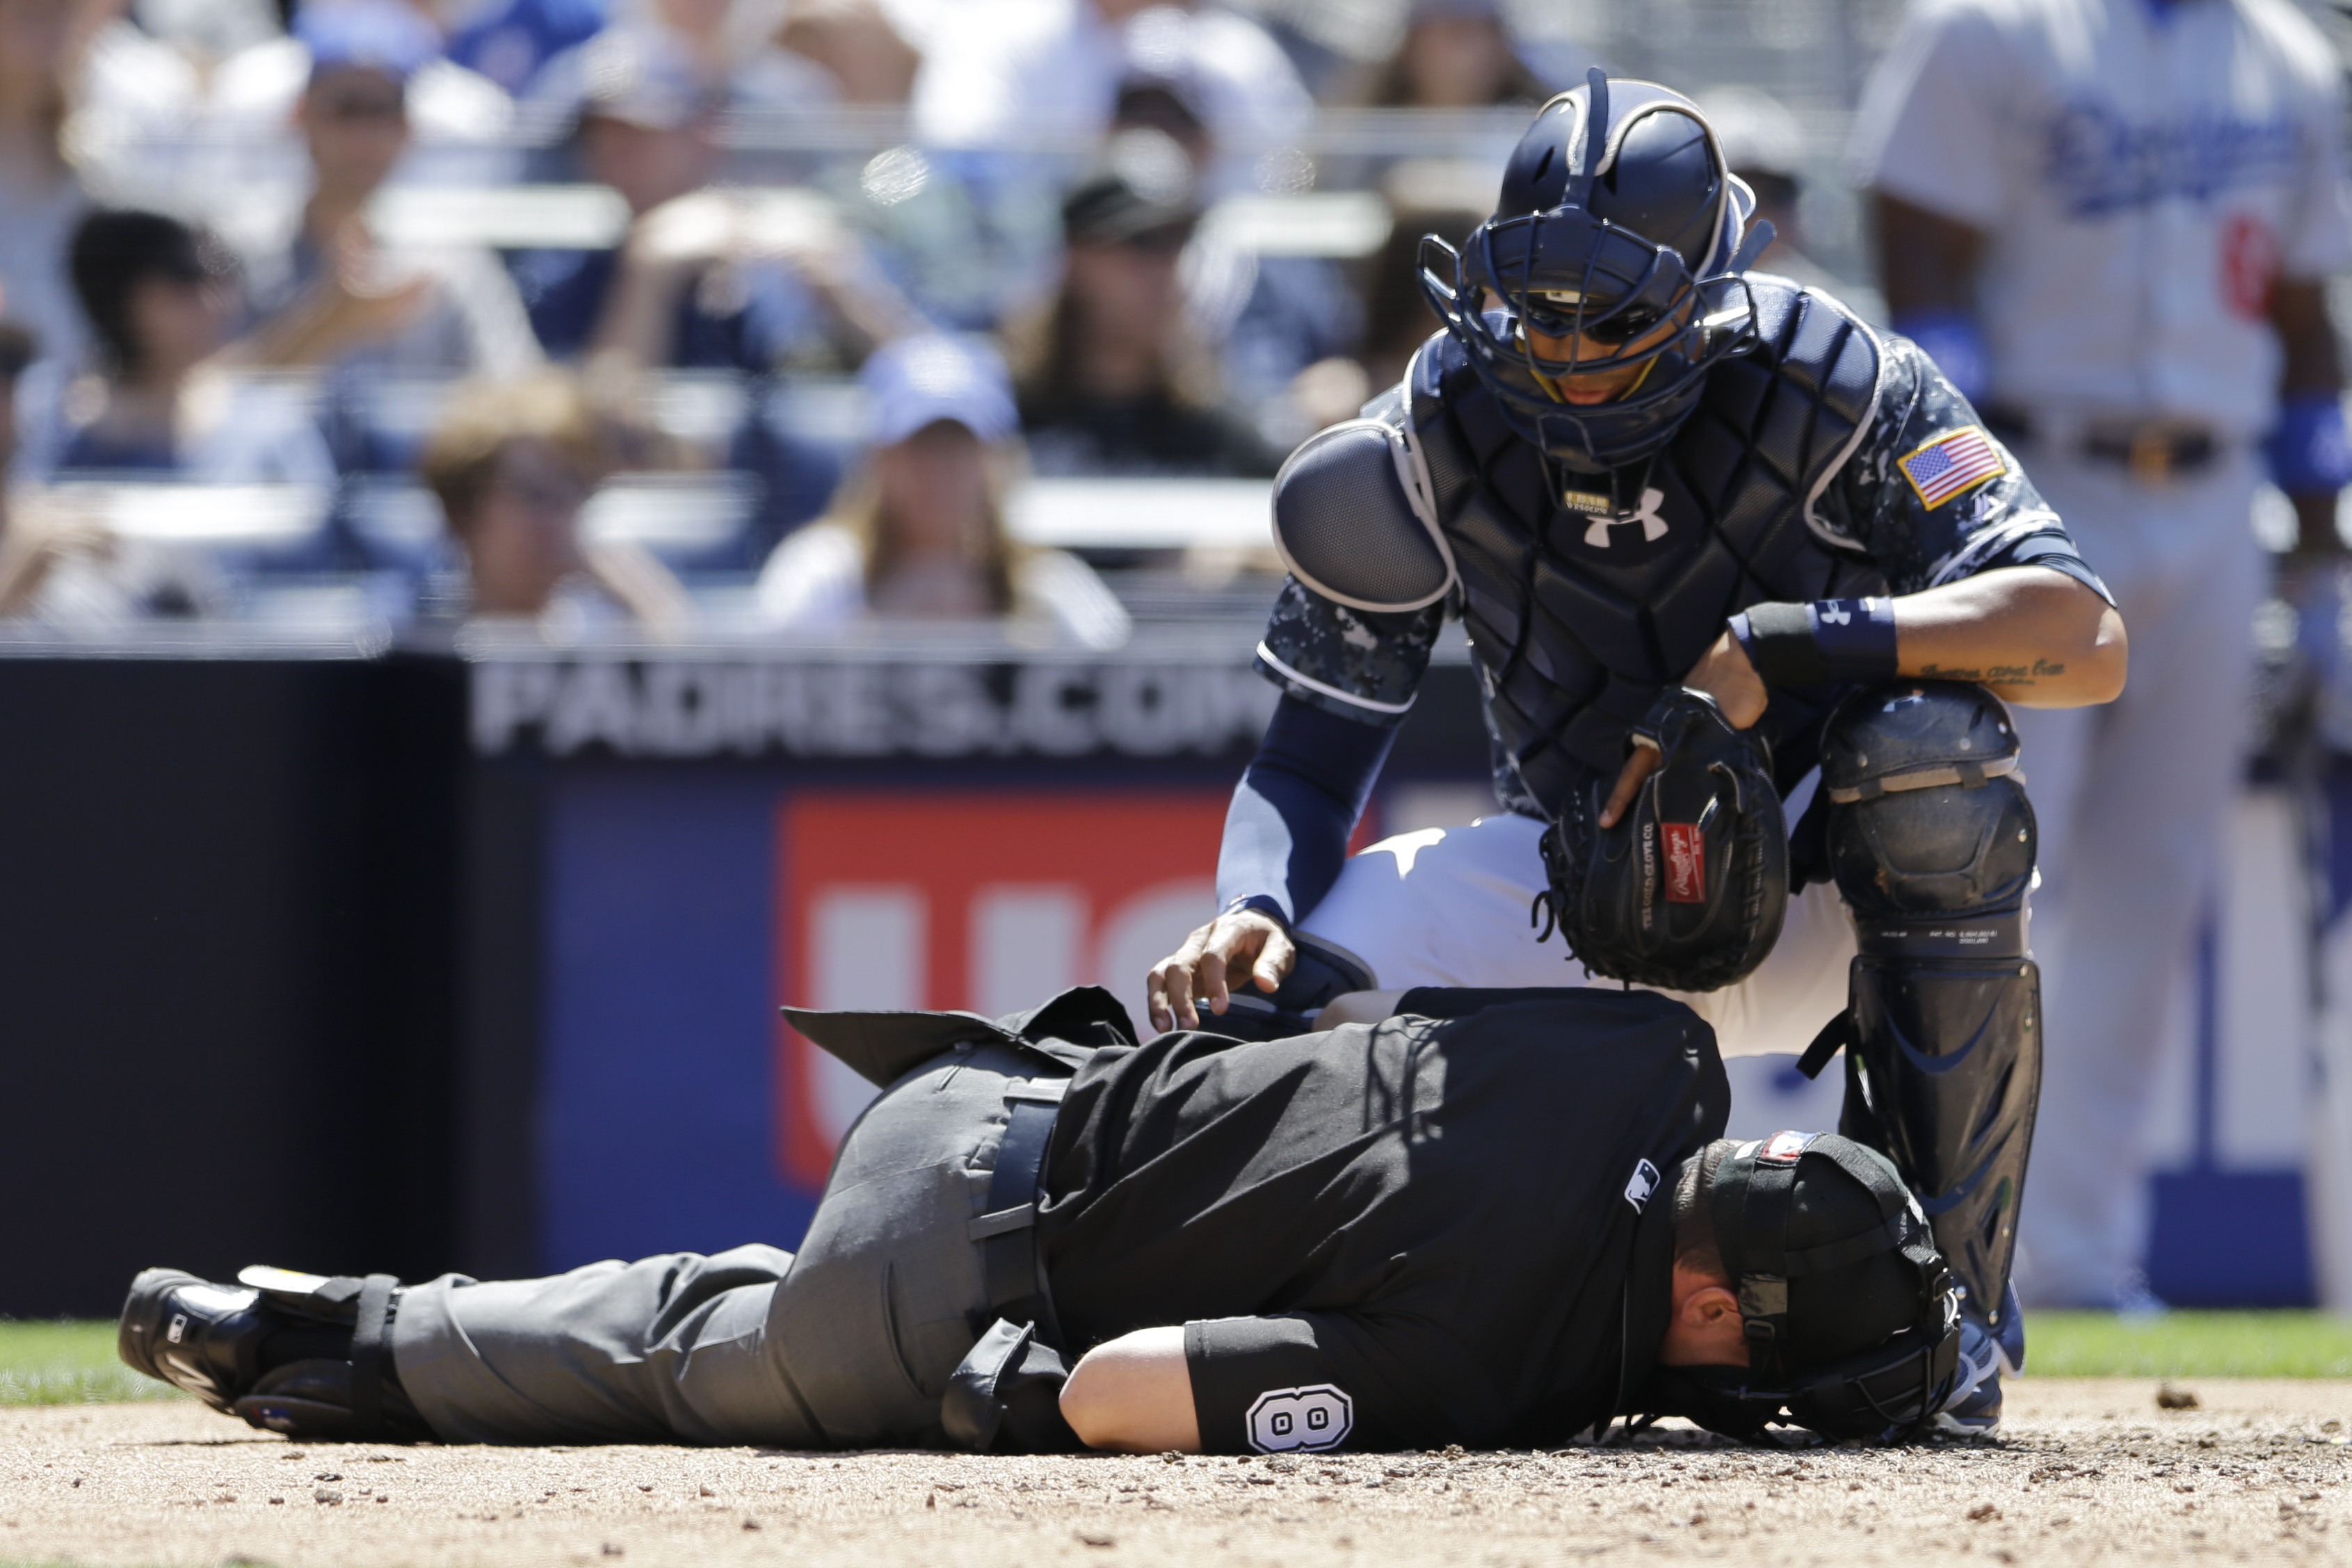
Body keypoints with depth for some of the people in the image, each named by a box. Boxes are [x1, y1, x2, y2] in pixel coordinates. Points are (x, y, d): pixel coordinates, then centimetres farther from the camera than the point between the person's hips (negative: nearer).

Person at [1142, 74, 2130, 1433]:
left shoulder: (1831, 389, -19)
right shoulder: (1435, 440, -11)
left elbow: (2086, 639, -30)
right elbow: (1308, 759, -7)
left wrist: (1780, 648, -38)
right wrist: (1256, 916, -30)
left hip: (1816, 884, -3)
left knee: (1929, 752, -36)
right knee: (1283, 972, -22)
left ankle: (1947, 1291, -24)